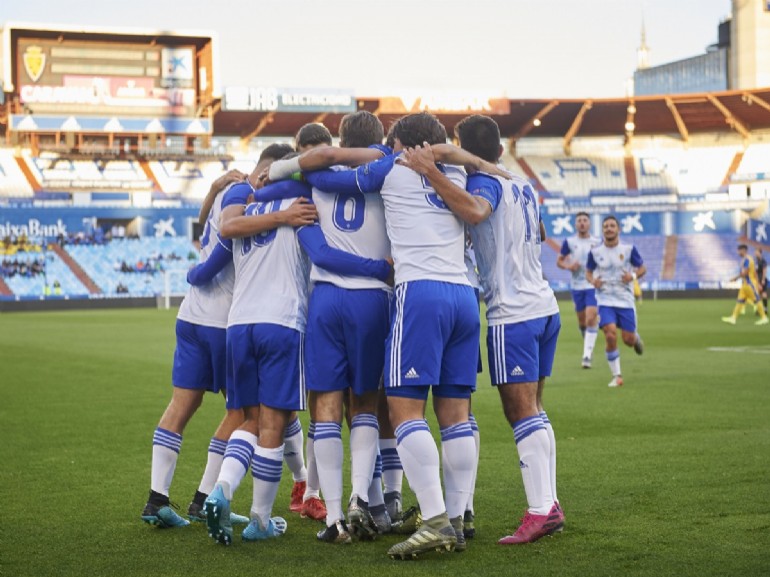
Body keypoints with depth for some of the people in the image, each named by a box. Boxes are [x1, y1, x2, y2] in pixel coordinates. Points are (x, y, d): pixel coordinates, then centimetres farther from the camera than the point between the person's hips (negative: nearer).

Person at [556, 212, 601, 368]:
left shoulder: (597, 242, 0)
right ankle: (588, 346, 37)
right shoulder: (569, 242, 1)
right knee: (582, 321, 11)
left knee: (591, 318, -16)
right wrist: (568, 266, -12)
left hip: (593, 285, -2)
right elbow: (559, 261, 8)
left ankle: (587, 355, -17)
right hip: (577, 286, 2)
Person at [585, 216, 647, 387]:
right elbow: (588, 271, 12)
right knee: (610, 336, -17)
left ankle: (636, 338, 41)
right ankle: (616, 376, -4)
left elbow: (642, 268, 5)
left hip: (626, 301, 0)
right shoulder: (595, 252, 0)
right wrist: (593, 280, -10)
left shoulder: (629, 249, -3)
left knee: (628, 339, 0)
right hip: (605, 301, 0)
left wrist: (633, 276, -16)